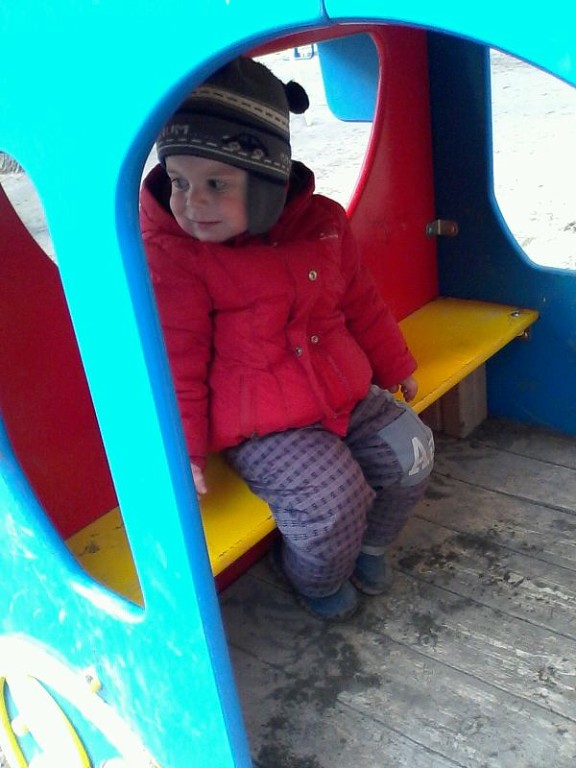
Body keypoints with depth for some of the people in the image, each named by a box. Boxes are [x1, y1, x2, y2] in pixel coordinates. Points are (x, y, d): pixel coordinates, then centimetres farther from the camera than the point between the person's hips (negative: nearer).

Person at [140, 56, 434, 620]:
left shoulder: (323, 222, -2)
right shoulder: (170, 255, -16)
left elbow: (361, 305, 12)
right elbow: (176, 360, -12)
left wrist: (394, 366, 21)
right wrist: (182, 447, -10)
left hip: (349, 396, 6)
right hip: (262, 427, -6)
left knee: (410, 452, 1)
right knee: (332, 501, -21)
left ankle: (366, 543, 29)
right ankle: (314, 577, 15)